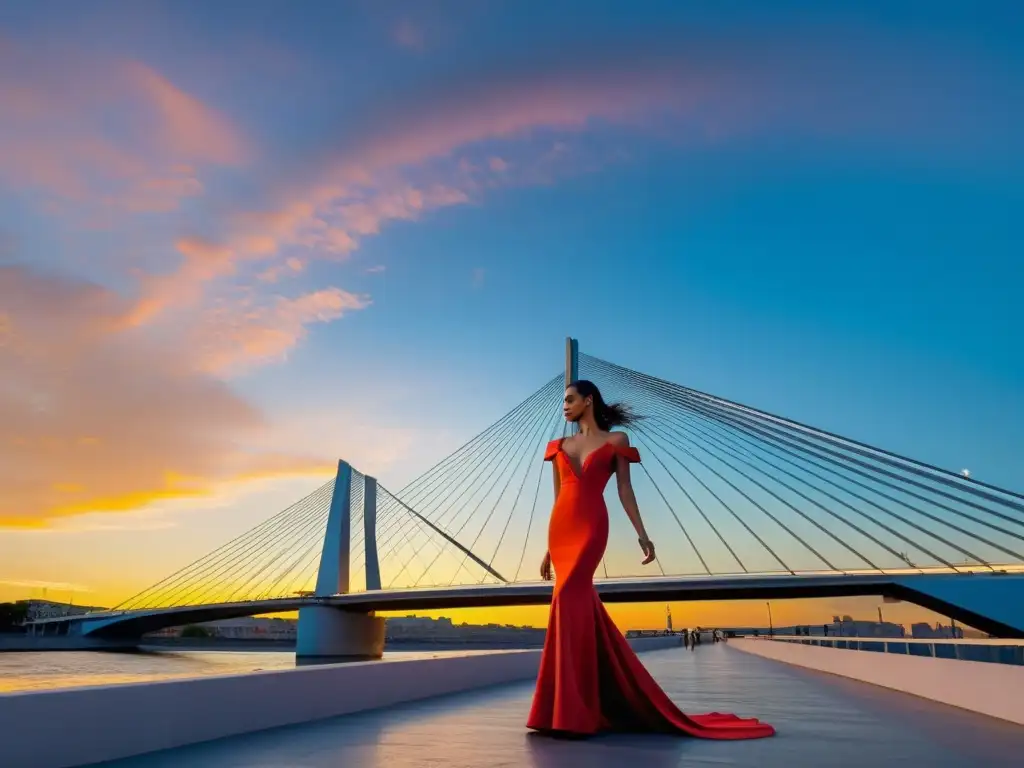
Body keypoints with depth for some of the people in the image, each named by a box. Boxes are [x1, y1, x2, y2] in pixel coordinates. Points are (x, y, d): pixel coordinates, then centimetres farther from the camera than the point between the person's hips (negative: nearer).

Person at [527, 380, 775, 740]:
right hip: (560, 528, 5)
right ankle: (608, 705, 17)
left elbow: (624, 489, 2)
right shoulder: (559, 446, 17)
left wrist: (641, 533, -7)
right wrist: (549, 548, 17)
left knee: (568, 599, -20)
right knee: (582, 605, 5)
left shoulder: (615, 440, 6)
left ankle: (570, 712, -14)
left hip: (591, 526, -5)